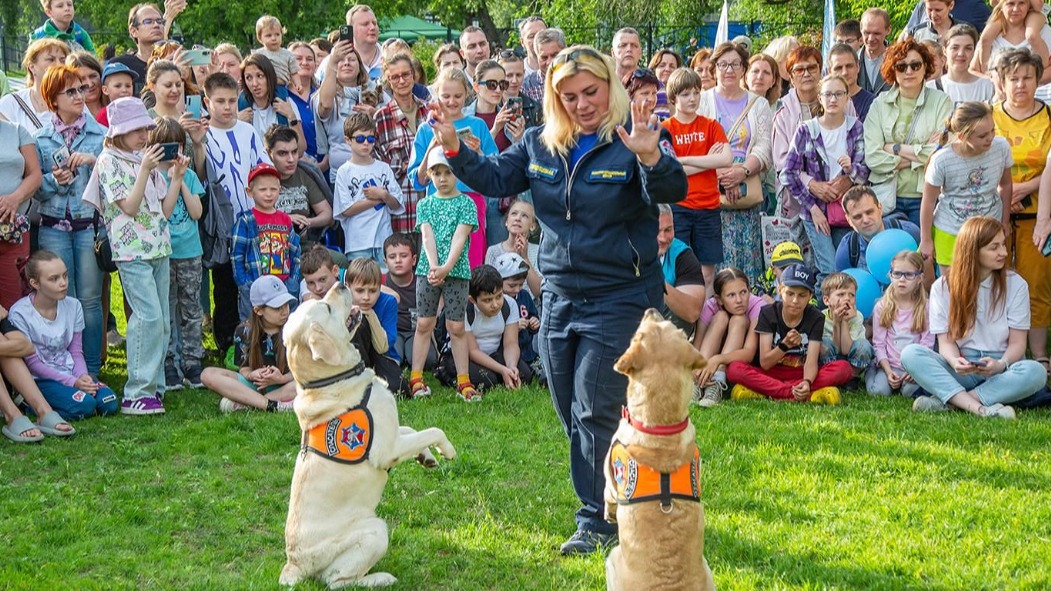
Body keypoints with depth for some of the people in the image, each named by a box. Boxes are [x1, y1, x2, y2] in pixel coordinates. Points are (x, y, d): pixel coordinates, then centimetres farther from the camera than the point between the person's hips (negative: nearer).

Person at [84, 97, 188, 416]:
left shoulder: (147, 159, 15)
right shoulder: (109, 161, -3)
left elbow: (165, 210, 12)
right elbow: (129, 207, -14)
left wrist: (177, 177, 3)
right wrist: (144, 170, -19)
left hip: (158, 248, 7)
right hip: (132, 249, -7)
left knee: (161, 322, 5)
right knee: (149, 317, -16)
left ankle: (153, 387, 13)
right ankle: (136, 394, -13)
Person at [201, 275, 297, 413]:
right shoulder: (244, 331, -1)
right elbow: (244, 367, 2)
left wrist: (281, 379, -28)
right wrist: (251, 375, -23)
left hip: (284, 386, -2)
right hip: (254, 385, 2)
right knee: (208, 375, -21)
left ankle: (243, 403, -32)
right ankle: (272, 405, -35)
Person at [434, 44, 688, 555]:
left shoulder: (636, 137, -12)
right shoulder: (539, 144, 6)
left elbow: (673, 191, -26)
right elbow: (493, 179, 13)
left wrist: (651, 158, -47)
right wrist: (454, 148, -4)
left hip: (619, 298, -7)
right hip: (559, 296, 7)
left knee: (595, 412, -8)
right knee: (571, 414, 13)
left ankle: (597, 522, 2)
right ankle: (613, 506, 28)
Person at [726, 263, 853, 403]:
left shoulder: (816, 318, -3)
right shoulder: (768, 313, -4)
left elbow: (811, 361, -15)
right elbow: (764, 363, -9)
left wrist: (807, 382, -38)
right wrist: (785, 345, -28)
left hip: (803, 374, 1)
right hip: (773, 373, 0)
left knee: (844, 368, -26)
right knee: (734, 368, -29)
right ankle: (807, 395, -34)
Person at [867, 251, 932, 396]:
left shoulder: (925, 307, 0)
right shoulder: (881, 307, 2)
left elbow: (927, 345, -3)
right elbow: (879, 344, 0)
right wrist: (888, 371, -13)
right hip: (889, 364, 1)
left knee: (910, 391, -30)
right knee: (879, 390, -26)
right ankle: (871, 372, 7)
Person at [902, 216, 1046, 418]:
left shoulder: (1015, 285, 1)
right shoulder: (943, 287, 2)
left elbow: (1017, 343, -2)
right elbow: (946, 341, -2)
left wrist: (1001, 364, -24)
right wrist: (954, 361, -26)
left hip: (1000, 370, 0)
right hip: (960, 370, 0)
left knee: (1035, 372, -33)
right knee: (910, 353, -26)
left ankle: (948, 400, -33)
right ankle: (980, 408, -40)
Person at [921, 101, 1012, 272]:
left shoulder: (1001, 147, -17)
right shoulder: (941, 160, -24)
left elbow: (1005, 185, 2)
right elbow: (929, 202, -9)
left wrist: (1005, 222, 13)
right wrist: (926, 240, -1)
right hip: (949, 233, -2)